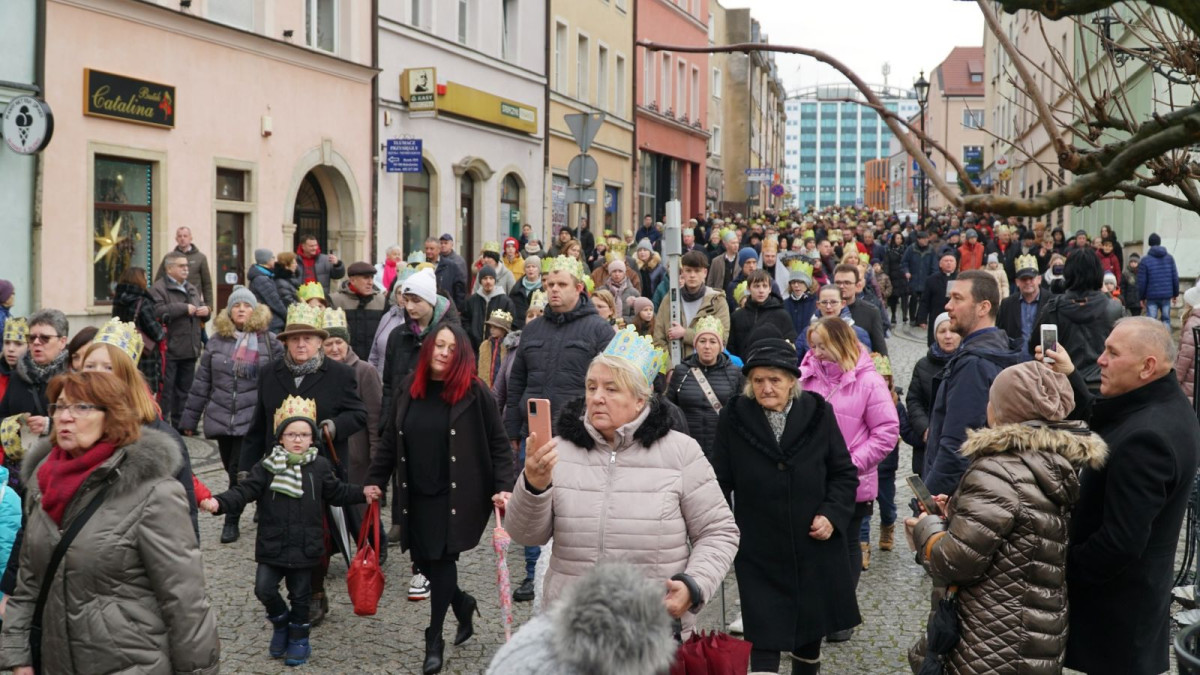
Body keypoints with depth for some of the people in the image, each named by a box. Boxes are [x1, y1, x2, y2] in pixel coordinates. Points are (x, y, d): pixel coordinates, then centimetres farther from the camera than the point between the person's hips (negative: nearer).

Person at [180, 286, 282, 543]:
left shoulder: (269, 341, 0)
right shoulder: (217, 340, 7)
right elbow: (201, 382, 8)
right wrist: (189, 419, 8)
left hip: (252, 418, -3)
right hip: (220, 417, 4)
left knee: (239, 471, -6)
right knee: (233, 470, 10)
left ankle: (231, 521, 7)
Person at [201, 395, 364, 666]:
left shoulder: (320, 467, -2)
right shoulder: (267, 467, -6)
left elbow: (337, 492, 7)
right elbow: (244, 491, -13)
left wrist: (363, 494, -5)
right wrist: (219, 502, -28)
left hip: (305, 547, 0)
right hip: (272, 545, 0)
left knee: (300, 594, 11)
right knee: (264, 588, -5)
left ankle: (299, 638, 30)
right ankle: (281, 622, 25)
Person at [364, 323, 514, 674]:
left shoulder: (474, 392, -9)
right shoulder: (408, 388, 4)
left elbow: (498, 444, -7)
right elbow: (389, 439, 12)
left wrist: (503, 487, -15)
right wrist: (375, 479, 9)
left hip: (455, 494, -5)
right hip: (416, 494, 5)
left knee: (442, 557, -5)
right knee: (422, 559, 9)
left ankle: (434, 640, 10)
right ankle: (463, 604, 37)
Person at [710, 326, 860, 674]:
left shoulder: (819, 413, -5)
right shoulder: (733, 419, -7)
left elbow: (844, 473, 4)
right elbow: (721, 484, 0)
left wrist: (833, 514, -11)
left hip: (814, 547, 2)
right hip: (759, 553, -2)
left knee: (810, 631, 19)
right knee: (764, 638, -5)